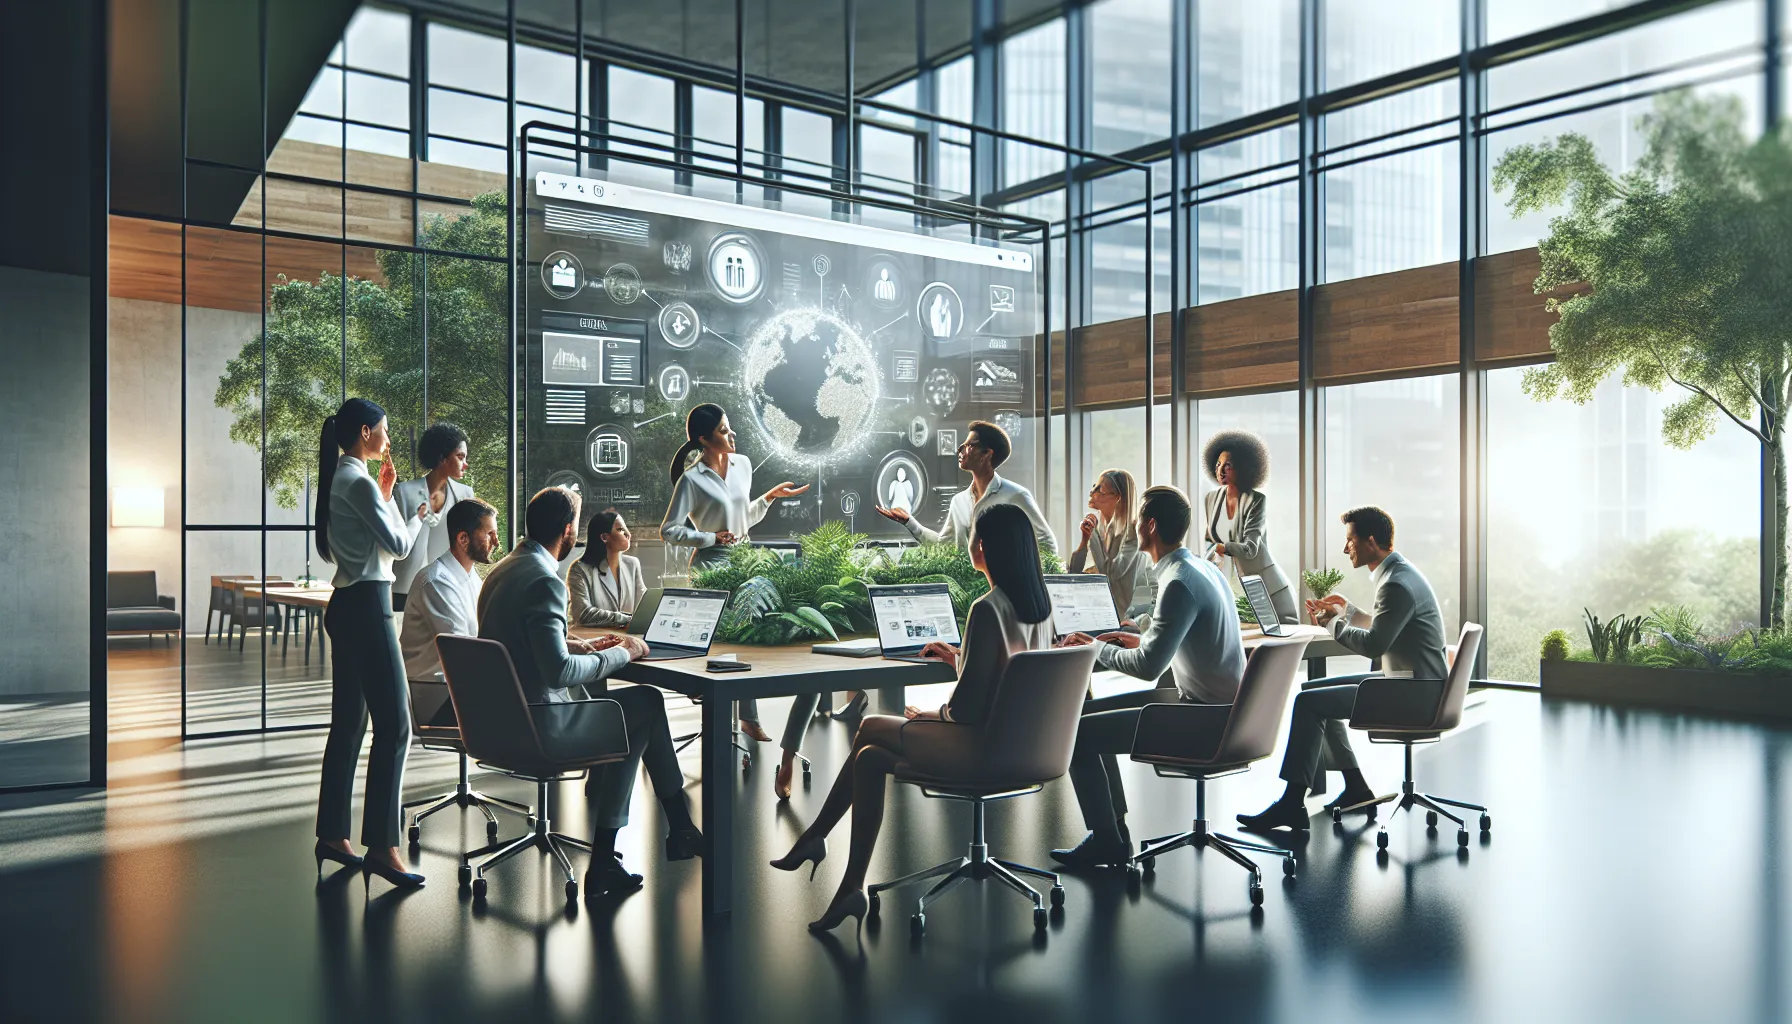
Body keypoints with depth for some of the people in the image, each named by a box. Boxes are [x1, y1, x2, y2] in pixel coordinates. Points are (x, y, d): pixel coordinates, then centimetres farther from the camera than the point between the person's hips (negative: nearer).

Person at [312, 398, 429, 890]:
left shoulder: (341, 479, 16)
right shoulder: (358, 482, -13)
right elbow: (398, 544, -13)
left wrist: (385, 493, 17)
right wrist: (420, 512, 4)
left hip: (347, 605, 11)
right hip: (366, 605, -11)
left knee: (349, 722, 14)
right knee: (393, 724, -10)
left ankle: (332, 835, 21)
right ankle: (380, 847, -9)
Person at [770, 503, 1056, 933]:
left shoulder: (987, 610, -22)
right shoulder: (1040, 604, 4)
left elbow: (966, 707, -20)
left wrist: (933, 714, -1)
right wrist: (960, 658, 21)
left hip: (984, 747, -8)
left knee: (871, 727, 11)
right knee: (870, 755, 14)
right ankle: (851, 889, 17)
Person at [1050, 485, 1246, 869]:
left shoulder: (1180, 583, -23)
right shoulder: (1202, 568, 8)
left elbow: (1149, 666, -26)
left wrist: (1097, 649, -11)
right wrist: (1142, 640, 13)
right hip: (1215, 706, 10)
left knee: (1077, 734, -10)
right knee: (1091, 711, 17)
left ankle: (1107, 841, 4)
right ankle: (1113, 829, 21)